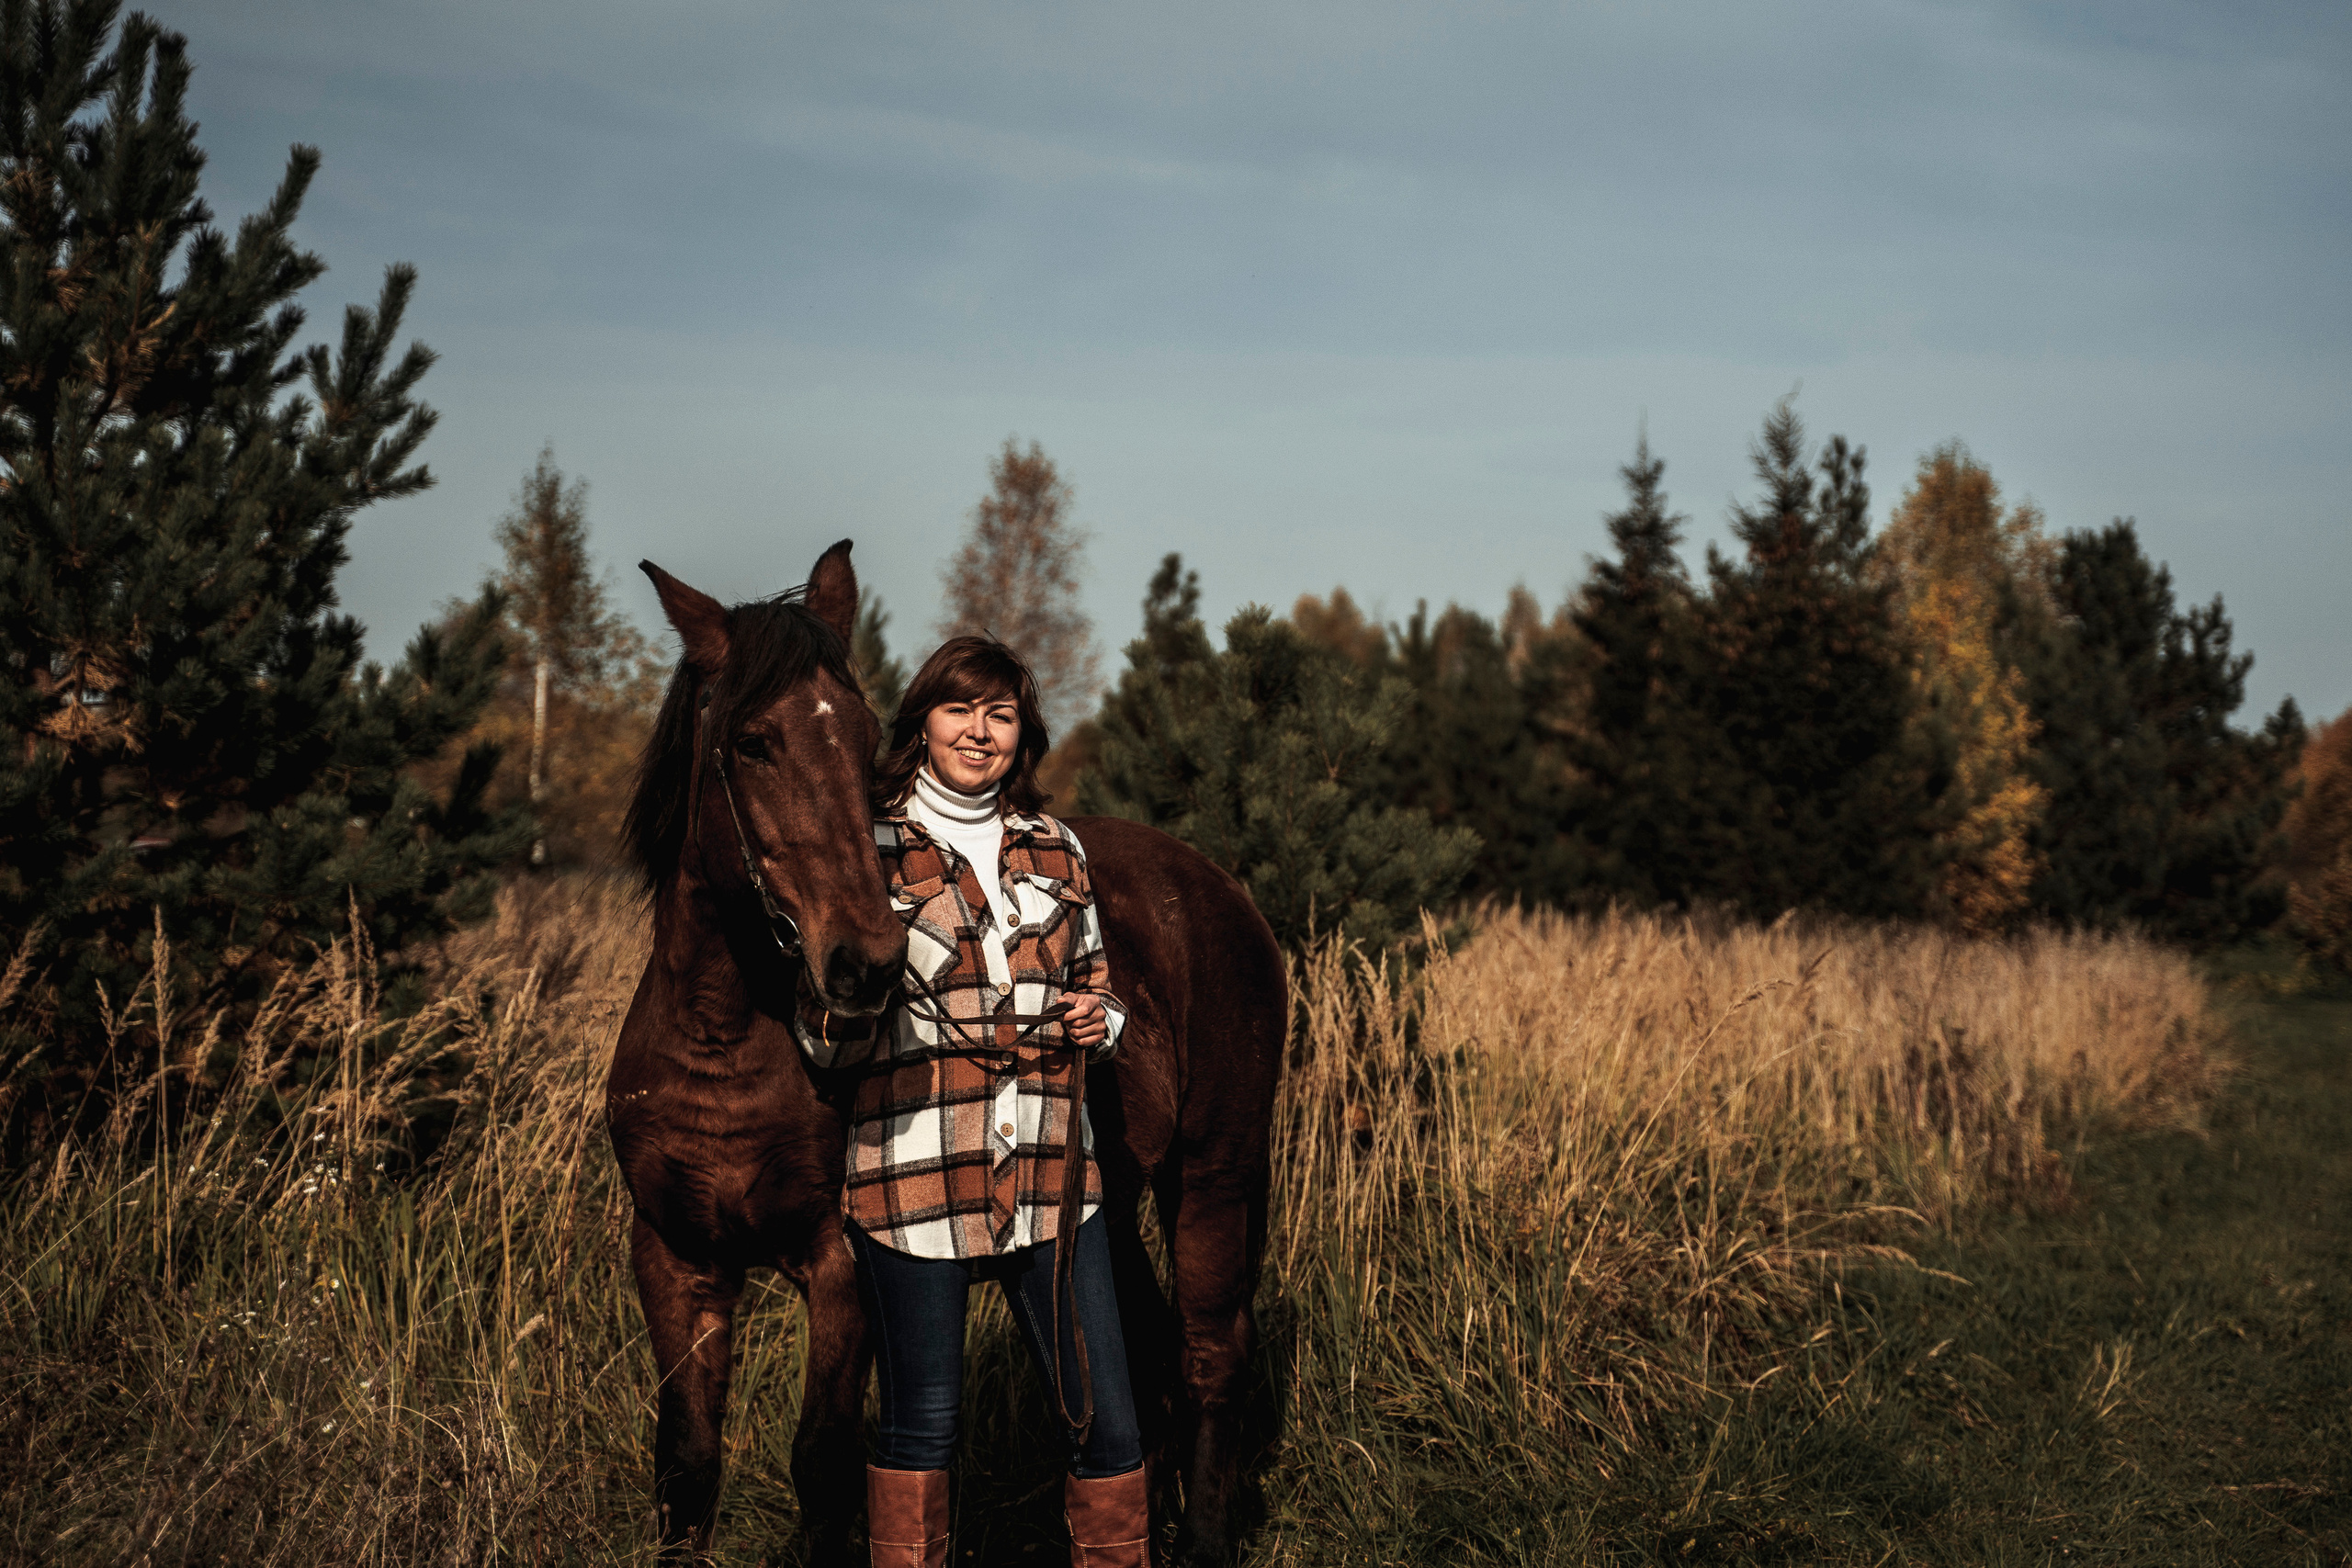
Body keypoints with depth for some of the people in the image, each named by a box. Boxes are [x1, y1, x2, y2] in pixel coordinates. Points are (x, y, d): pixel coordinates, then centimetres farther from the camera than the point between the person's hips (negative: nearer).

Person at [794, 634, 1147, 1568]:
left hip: (1049, 1171, 4)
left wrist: (1099, 1018, 1)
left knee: (1108, 1424, 4)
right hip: (914, 1169, -4)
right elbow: (823, 1032, -2)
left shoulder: (1056, 849, 12)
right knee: (922, 1427, 6)